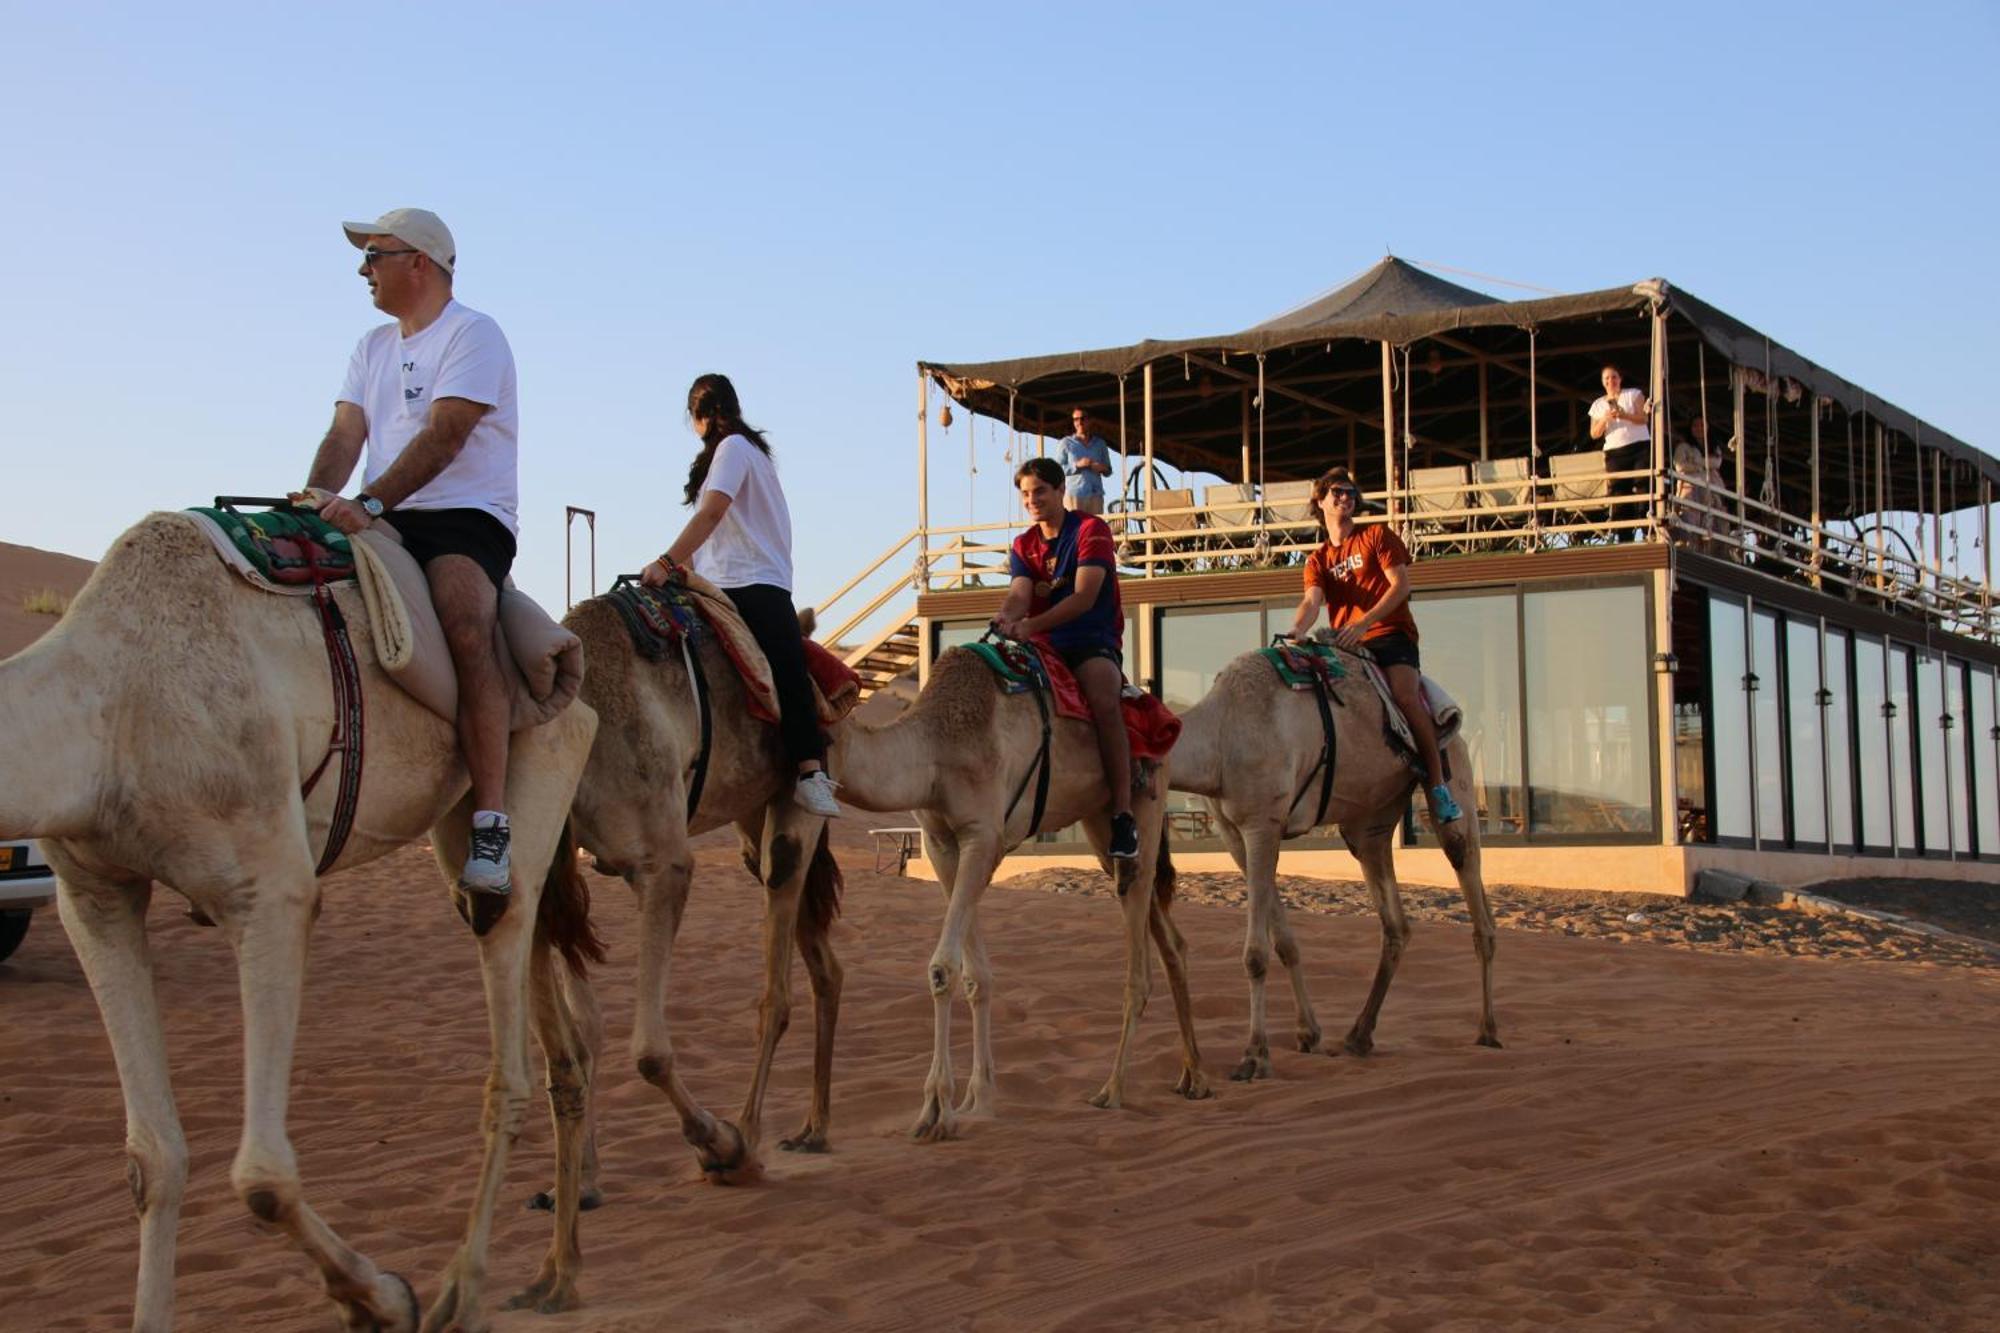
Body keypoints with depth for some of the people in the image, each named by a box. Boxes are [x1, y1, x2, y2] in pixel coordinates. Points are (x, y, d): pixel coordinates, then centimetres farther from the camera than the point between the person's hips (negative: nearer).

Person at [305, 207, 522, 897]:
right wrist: (320, 494, -13)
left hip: (468, 515, -8)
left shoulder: (474, 335, -3)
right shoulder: (372, 347, 22)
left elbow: (444, 435, -17)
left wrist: (368, 503, -28)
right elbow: (346, 432, 8)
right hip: (386, 522, 8)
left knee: (466, 625, -34)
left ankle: (492, 824, -38)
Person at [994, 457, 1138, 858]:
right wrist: (1006, 619, -30)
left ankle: (1123, 813, -35)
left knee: (1104, 700, -34)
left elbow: (1085, 597, -16)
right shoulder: (1022, 546, 14)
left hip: (1093, 641, -6)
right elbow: (1019, 593, -5)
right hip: (1043, 644, 6)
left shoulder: (1091, 530, -4)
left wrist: (1031, 625, -27)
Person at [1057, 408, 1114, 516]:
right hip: (1073, 494, -3)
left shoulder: (1100, 443, 17)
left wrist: (1103, 469, -3)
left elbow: (1108, 471, 21)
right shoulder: (1066, 442, 8)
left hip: (1096, 494, 3)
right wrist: (1077, 465, -13)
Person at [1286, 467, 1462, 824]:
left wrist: (1362, 623, -15)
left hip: (1390, 633, -4)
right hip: (1345, 645, 4)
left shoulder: (1377, 536, 10)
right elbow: (1312, 600, -1)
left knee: (1405, 692, -29)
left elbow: (1401, 585, -1)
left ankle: (1437, 782, -26)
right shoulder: (1318, 561, 17)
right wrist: (1297, 630, -26)